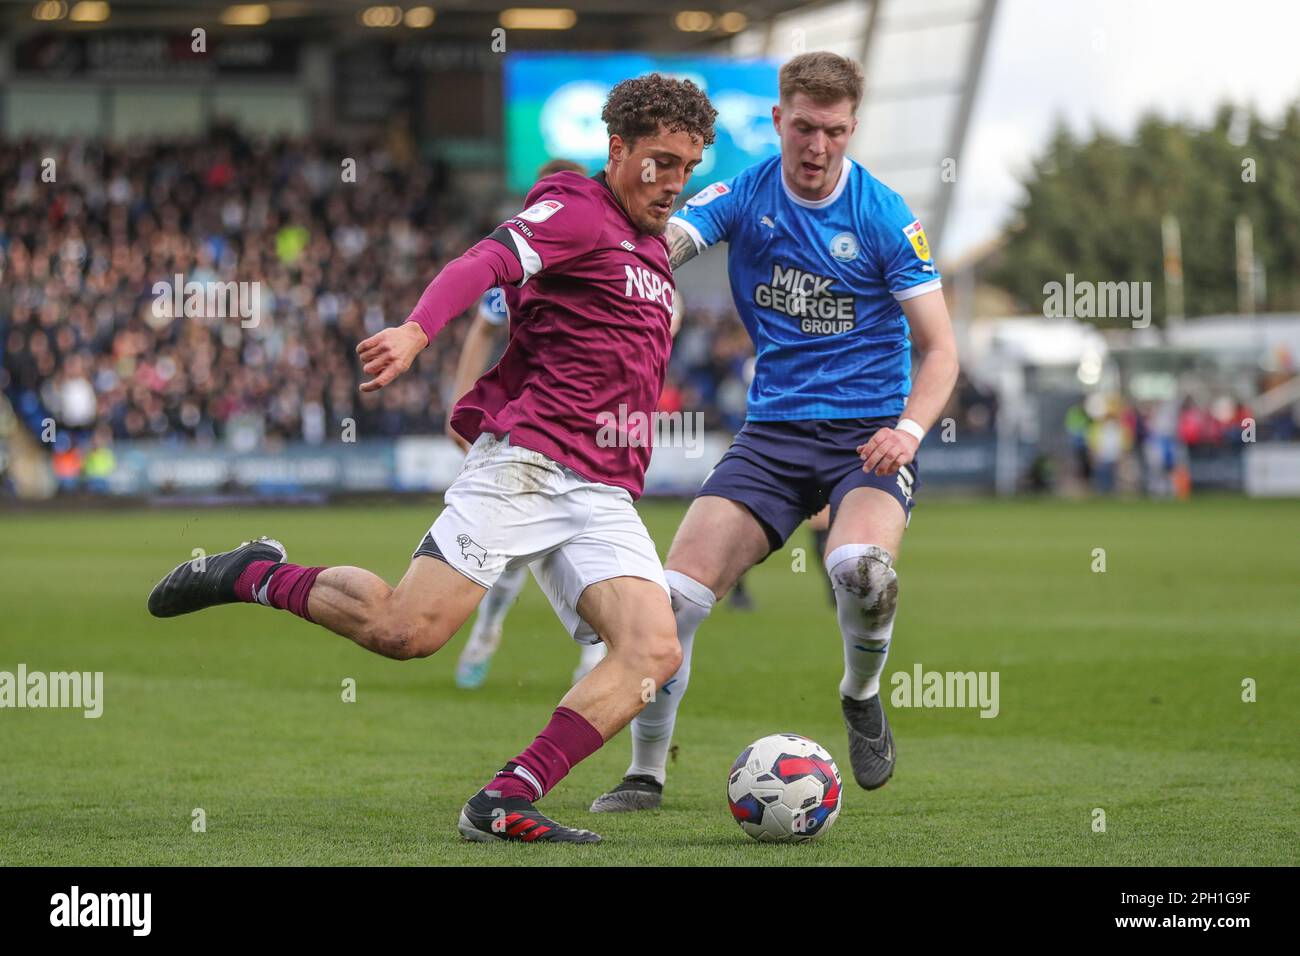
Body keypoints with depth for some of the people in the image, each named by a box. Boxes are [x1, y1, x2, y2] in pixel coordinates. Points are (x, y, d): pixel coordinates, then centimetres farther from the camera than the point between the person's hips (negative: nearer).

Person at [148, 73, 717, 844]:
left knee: (655, 651, -16)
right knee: (408, 630, -17)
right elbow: (485, 263, -21)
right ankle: (258, 576, 9)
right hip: (525, 460, -7)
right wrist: (417, 331, -38)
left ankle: (506, 804, -19)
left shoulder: (653, 247, 24)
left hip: (604, 496, 7)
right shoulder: (578, 209, -2)